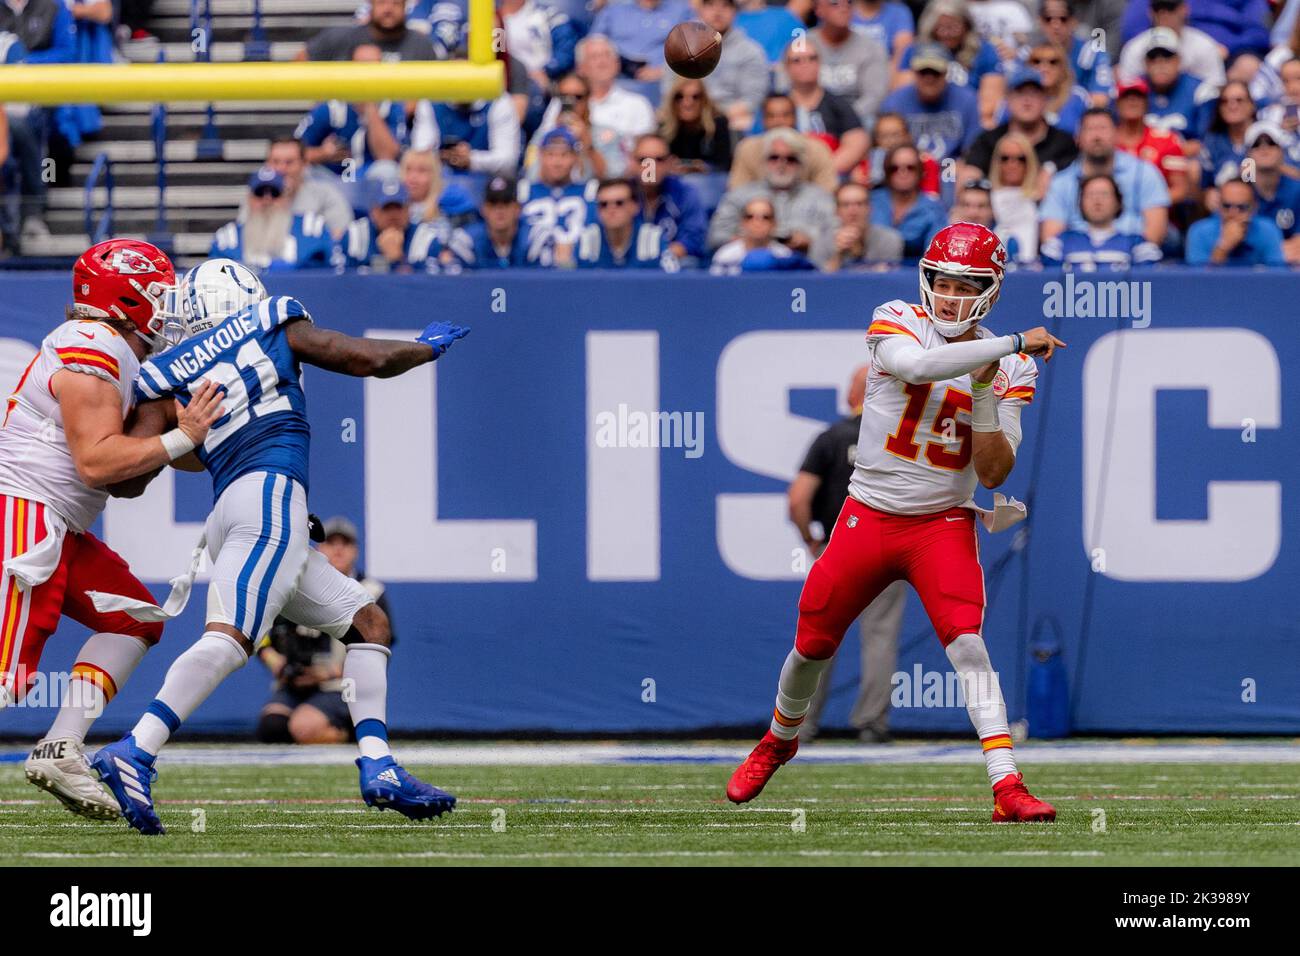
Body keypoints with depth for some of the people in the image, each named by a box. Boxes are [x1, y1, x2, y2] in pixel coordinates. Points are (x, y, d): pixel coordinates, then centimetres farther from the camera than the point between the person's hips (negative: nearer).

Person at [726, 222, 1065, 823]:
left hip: (943, 524, 0)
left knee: (967, 644, -20)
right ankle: (779, 740, 41)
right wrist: (1013, 343, -33)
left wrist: (986, 395, -19)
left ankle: (1007, 789, -26)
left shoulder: (1009, 368, -1)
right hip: (868, 518, 0)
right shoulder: (896, 324, -8)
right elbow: (920, 365, -33)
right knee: (813, 643, 11)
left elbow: (993, 473, -6)